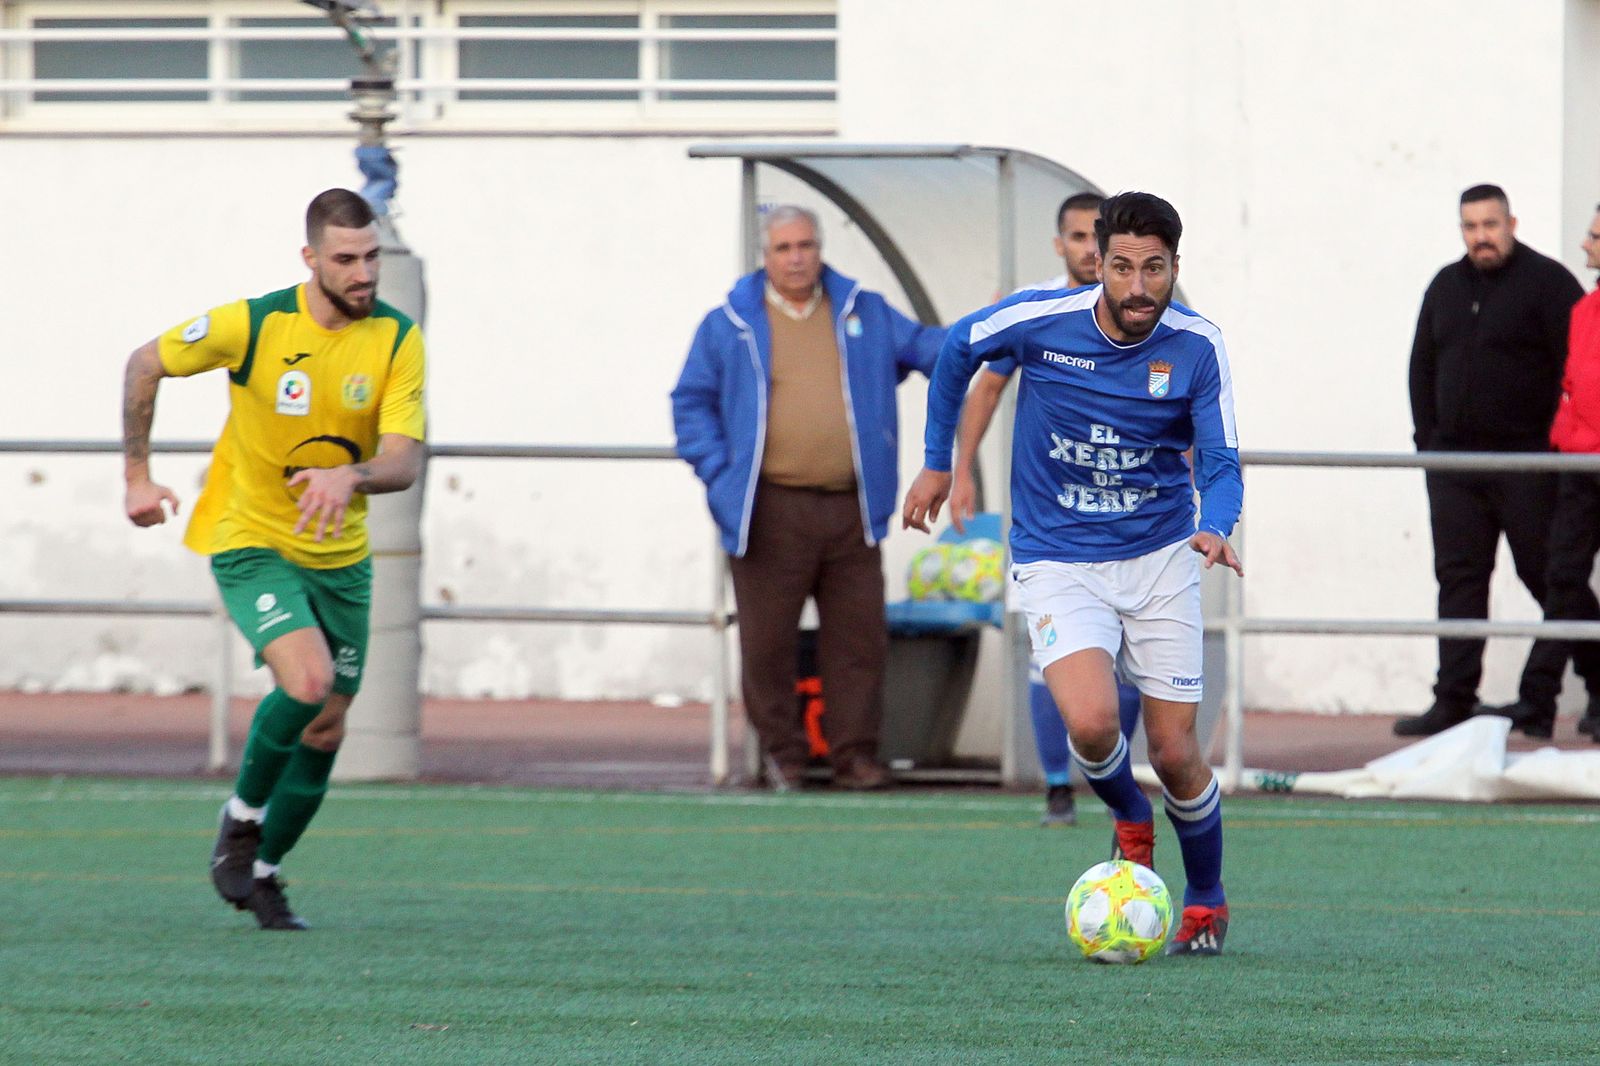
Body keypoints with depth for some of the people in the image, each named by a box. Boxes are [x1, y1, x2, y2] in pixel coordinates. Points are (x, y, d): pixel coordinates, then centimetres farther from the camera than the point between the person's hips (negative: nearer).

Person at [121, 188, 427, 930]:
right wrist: (137, 476, 4)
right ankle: (241, 819, -2)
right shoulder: (251, 325, -16)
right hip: (250, 543, -4)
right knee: (308, 681, -26)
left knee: (325, 730, 8)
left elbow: (404, 462, -18)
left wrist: (350, 477, -39)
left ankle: (260, 871, 27)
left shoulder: (397, 339, -10)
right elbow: (145, 365, 1)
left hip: (339, 556, 4)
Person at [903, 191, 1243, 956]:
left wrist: (1215, 527, -32)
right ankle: (1128, 819, 11)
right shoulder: (1040, 320, -14)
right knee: (1091, 721, -25)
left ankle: (1206, 900, 28)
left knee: (1175, 754, 0)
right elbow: (958, 349, 6)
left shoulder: (1197, 347, -11)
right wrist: (937, 462, 12)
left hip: (1160, 558, 1)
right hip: (1057, 562, -1)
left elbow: (1220, 462, -10)